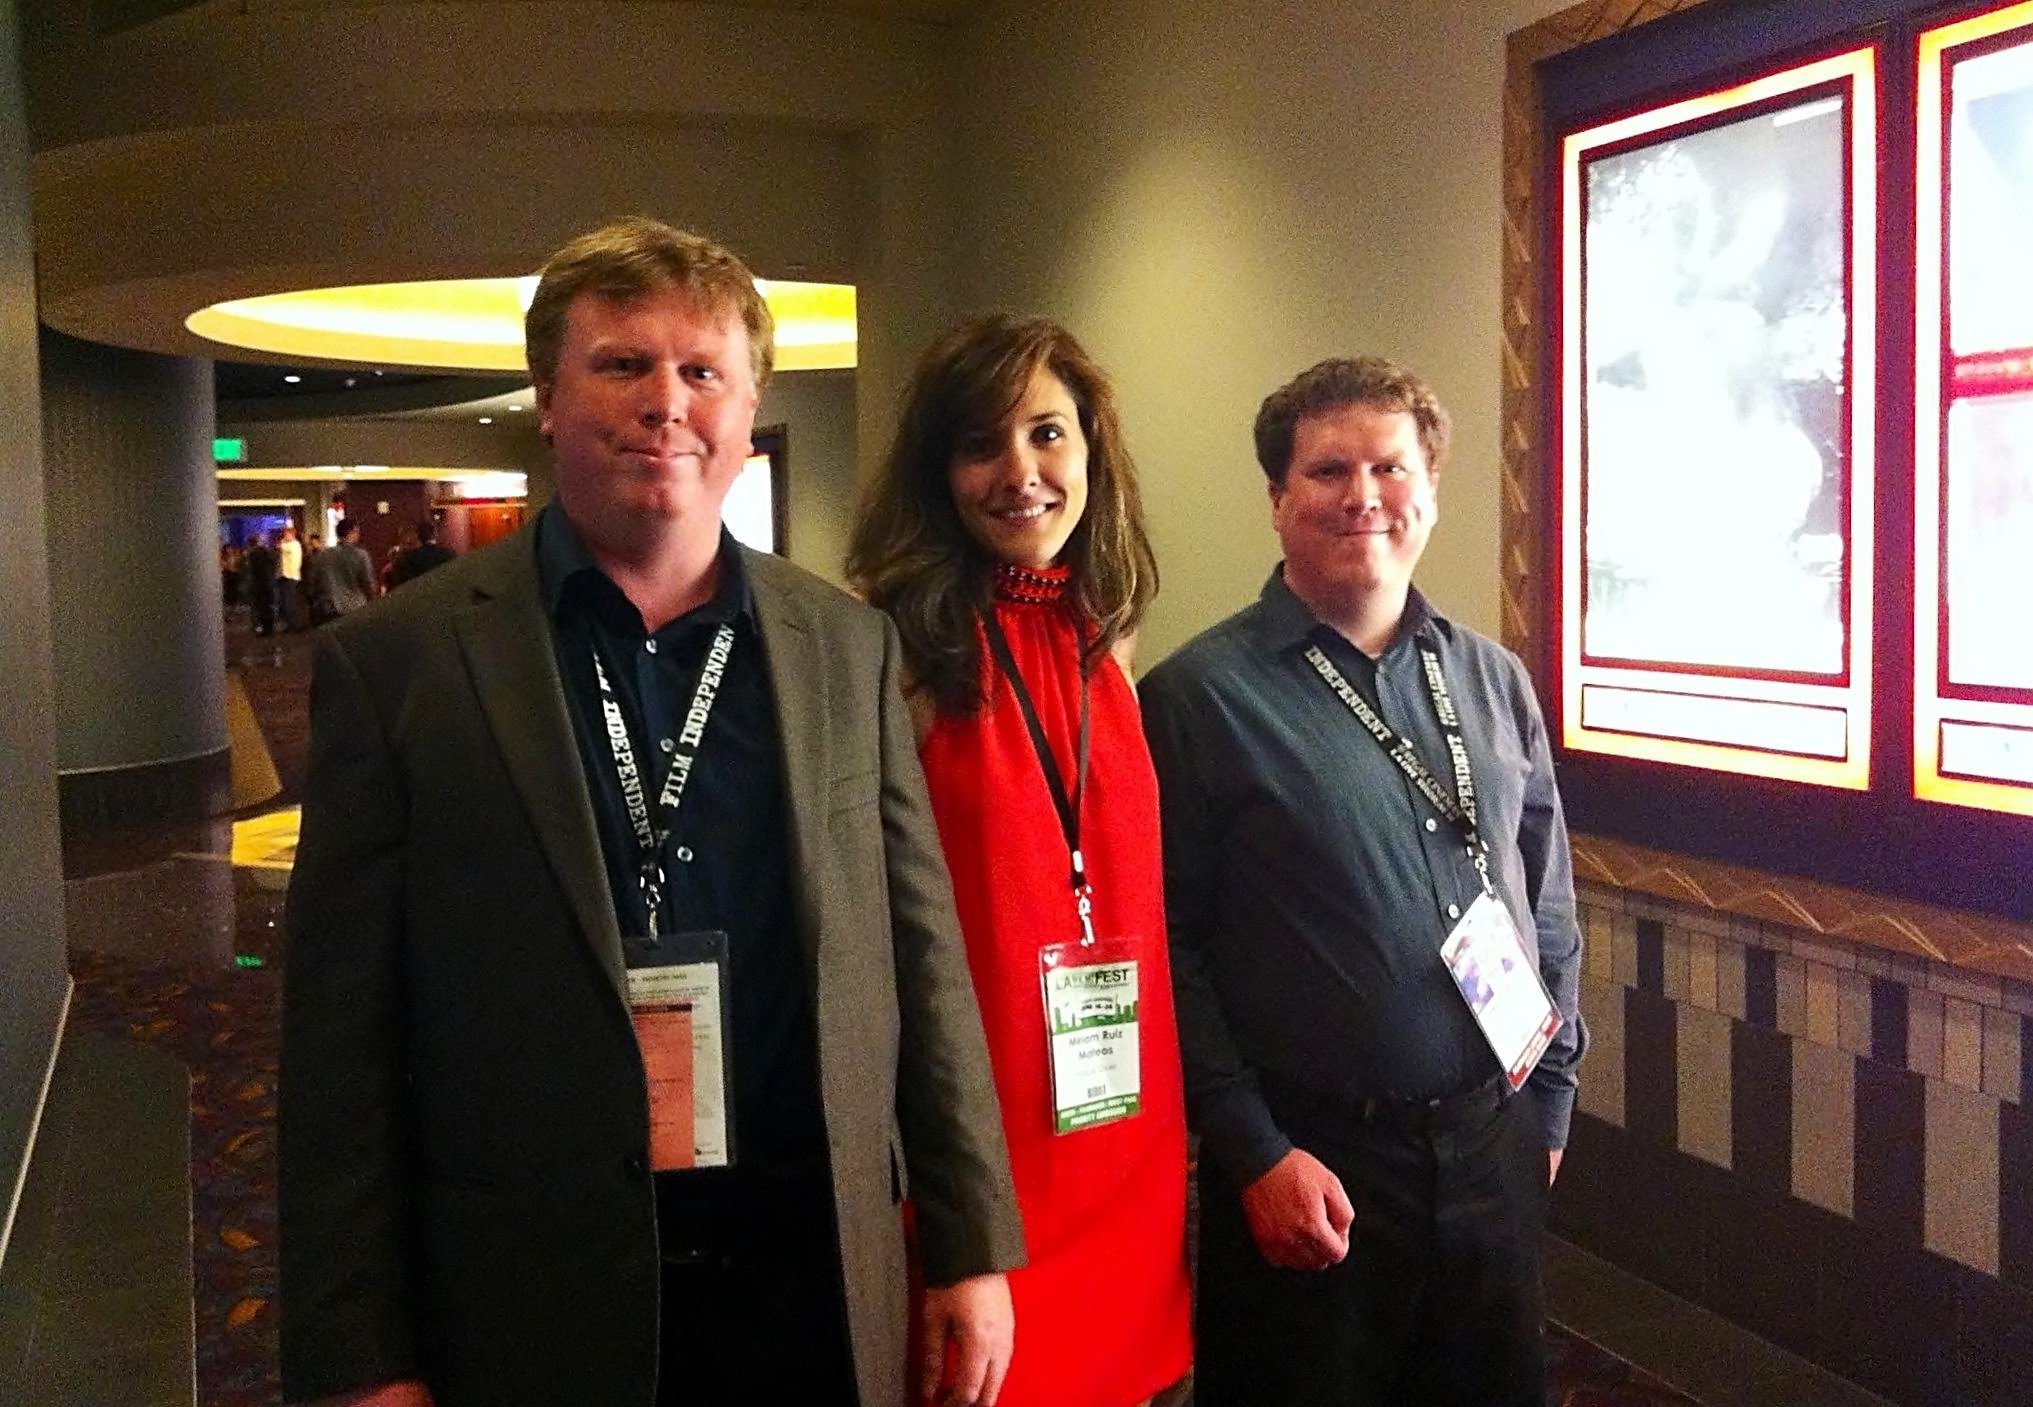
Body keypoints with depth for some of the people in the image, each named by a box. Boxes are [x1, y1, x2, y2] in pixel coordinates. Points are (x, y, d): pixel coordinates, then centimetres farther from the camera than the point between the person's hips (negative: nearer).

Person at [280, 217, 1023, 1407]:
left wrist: (971, 1244, 5)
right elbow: (344, 1039, -5)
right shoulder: (398, 662, -6)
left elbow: (921, 958, 5)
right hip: (530, 1307, -2)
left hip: (818, 1287, 3)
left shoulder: (848, 645, 2)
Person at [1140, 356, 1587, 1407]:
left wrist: (1549, 1099, 13)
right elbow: (1170, 948, -12)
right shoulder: (1200, 696, -10)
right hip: (1307, 1171, -5)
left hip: (1495, 1152, 5)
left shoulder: (1495, 682, 6)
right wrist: (1254, 1153, -13)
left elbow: (1550, 906, 13)